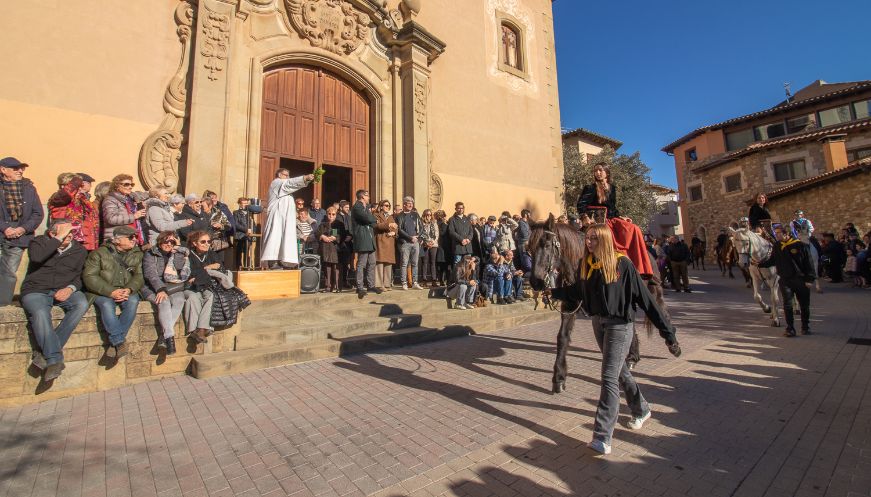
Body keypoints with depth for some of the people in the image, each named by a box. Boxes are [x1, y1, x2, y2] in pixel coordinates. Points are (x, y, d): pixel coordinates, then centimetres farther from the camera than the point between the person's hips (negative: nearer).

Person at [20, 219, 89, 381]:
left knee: (82, 304, -29)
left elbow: (81, 275, 7)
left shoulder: (79, 250, 9)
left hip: (64, 291, 2)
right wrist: (59, 238, -23)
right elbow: (36, 256, -23)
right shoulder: (40, 242, 3)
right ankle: (54, 360, -31)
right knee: (40, 313, -33)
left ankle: (46, 351, -23)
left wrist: (70, 288, -13)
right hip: (36, 291, -2)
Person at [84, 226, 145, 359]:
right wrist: (111, 291, -20)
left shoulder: (137, 254, 10)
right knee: (106, 304, -33)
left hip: (127, 291, 2)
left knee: (133, 301, -30)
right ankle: (120, 343, -31)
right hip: (103, 292, -2)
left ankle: (115, 343, -23)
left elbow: (139, 276, 3)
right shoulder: (99, 253, 1)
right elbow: (89, 276, -7)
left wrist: (129, 289, -19)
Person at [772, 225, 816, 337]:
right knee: (787, 304, -4)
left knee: (804, 305, 11)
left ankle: (805, 327, 28)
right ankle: (790, 329, 2)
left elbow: (808, 263, -5)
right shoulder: (777, 246, 2)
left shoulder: (800, 245, -7)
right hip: (785, 280, 2)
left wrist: (809, 279, -8)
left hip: (801, 280, -1)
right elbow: (773, 260, 11)